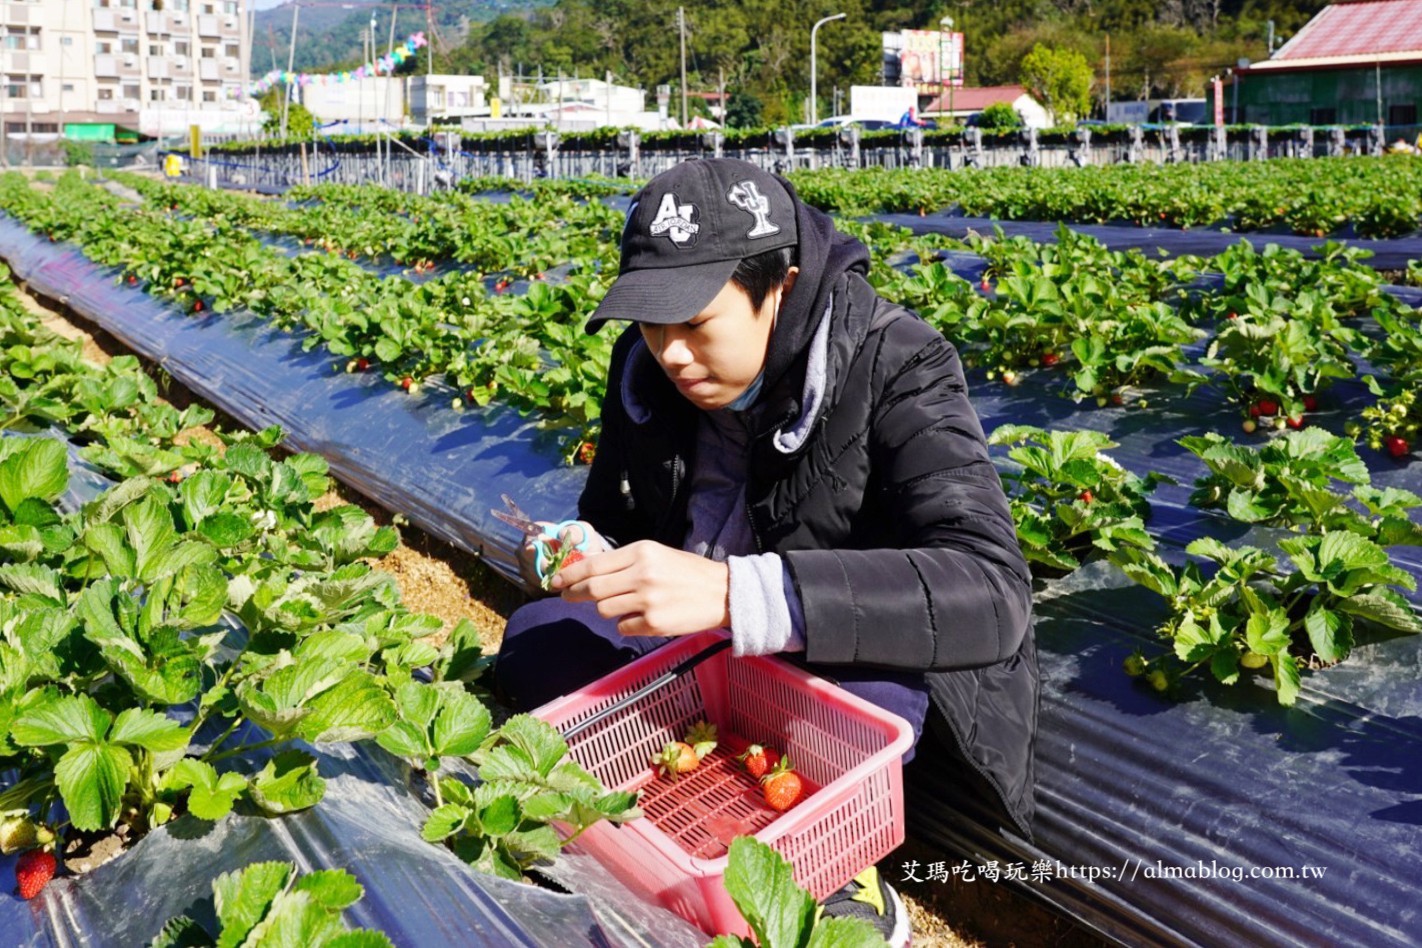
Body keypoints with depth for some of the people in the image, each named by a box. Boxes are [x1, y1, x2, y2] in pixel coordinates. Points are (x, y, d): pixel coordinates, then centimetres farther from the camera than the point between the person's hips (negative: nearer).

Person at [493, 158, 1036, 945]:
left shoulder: (894, 369, -24)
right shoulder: (647, 366, -7)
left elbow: (991, 595, -38)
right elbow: (615, 519, 9)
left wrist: (732, 592, -48)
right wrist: (584, 556, -18)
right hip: (706, 649, 5)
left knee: (865, 691, -37)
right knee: (533, 641, -13)